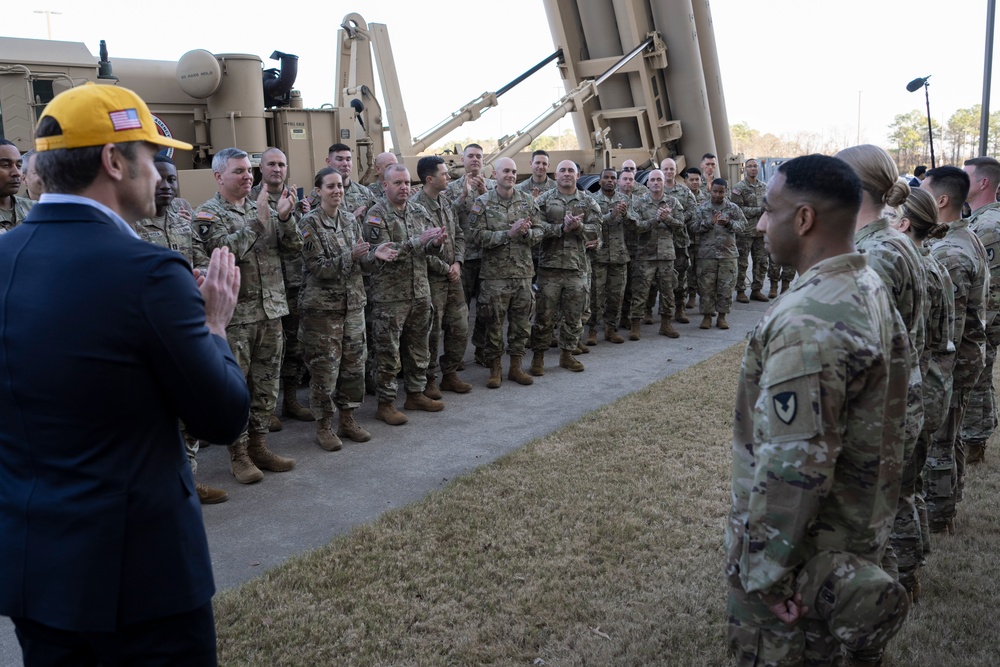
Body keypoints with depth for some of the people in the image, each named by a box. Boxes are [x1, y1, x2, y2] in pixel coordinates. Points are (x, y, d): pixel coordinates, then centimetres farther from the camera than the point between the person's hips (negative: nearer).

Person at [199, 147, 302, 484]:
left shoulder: (262, 207, 11)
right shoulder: (208, 213, -4)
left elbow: (294, 246, 5)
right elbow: (225, 251, -21)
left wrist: (285, 217, -12)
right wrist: (257, 222, -22)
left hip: (271, 310, 5)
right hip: (235, 315, -5)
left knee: (267, 384, 12)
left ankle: (258, 445, 24)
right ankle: (239, 454, 14)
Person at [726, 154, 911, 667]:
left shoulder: (806, 324, -30)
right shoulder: (871, 292, 2)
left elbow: (793, 465, -30)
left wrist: (765, 571, -20)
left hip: (800, 543, -9)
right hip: (858, 529, 9)